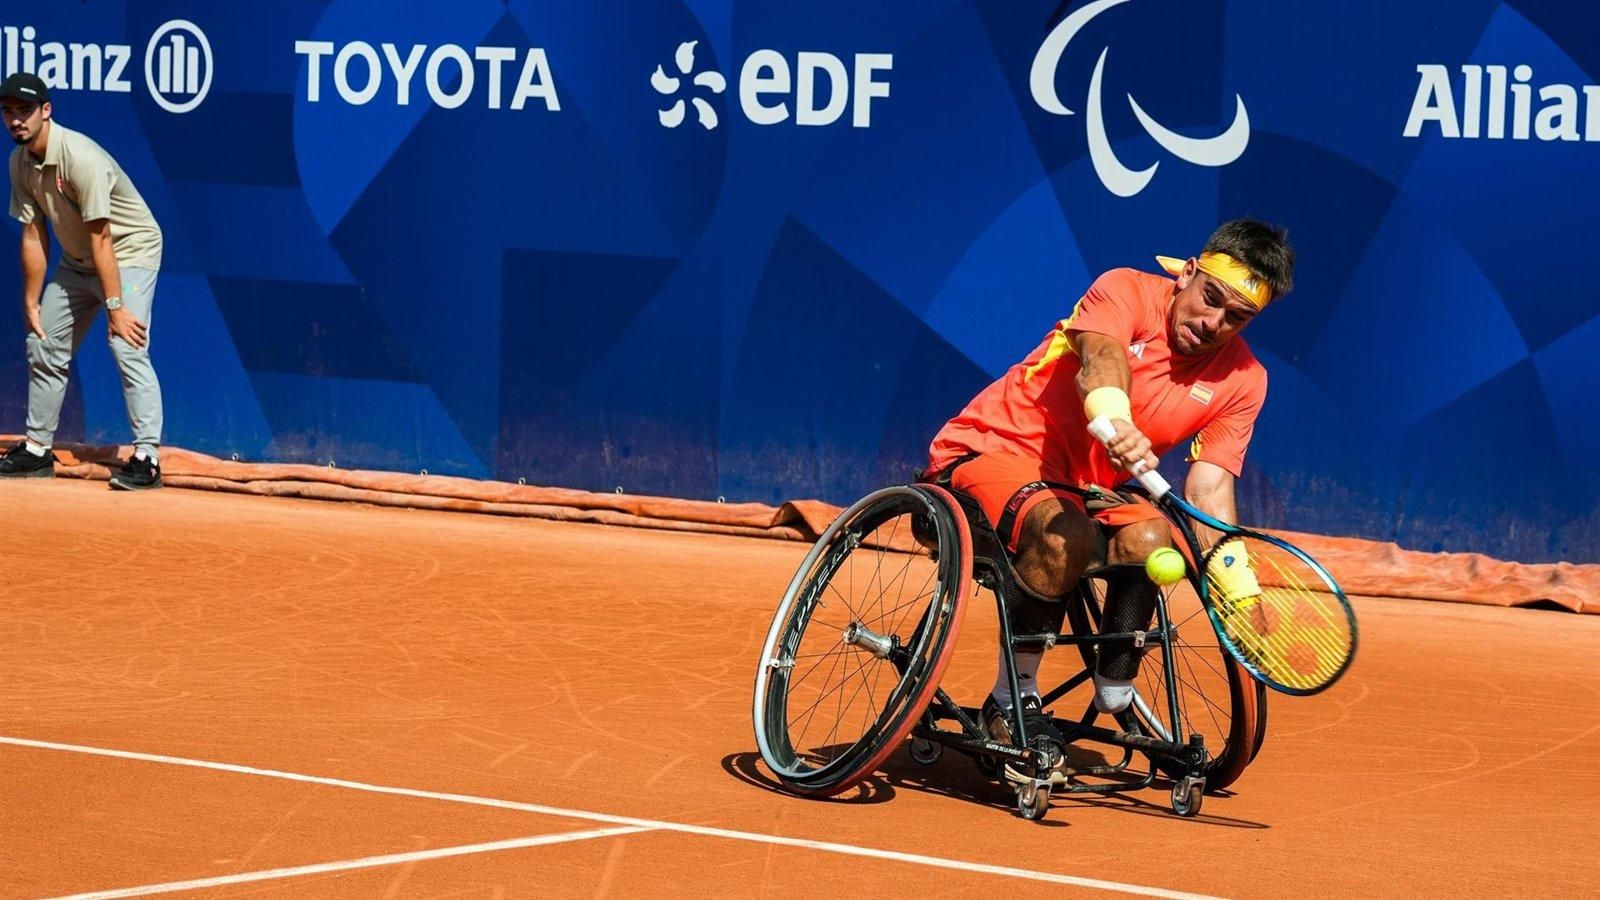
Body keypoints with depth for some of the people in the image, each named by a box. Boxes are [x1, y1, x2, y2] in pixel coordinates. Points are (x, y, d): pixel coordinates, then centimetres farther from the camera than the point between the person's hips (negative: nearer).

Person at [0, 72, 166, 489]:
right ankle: (37, 449, 24)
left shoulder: (80, 157, -29)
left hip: (129, 253, -9)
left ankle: (147, 456, -24)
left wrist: (115, 307, -31)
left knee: (127, 347, -23)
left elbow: (101, 239, -30)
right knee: (43, 347, 12)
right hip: (77, 262, 9)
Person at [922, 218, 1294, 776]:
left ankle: (1115, 699, -8)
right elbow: (1100, 358, -35)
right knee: (1065, 537, -36)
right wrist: (1112, 419, -58)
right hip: (992, 450, -5)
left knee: (1148, 539, -28)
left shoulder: (1241, 380, 0)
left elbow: (1210, 486, -7)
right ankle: (1012, 698, -17)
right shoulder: (1127, 291, -13)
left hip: (1087, 489, 5)